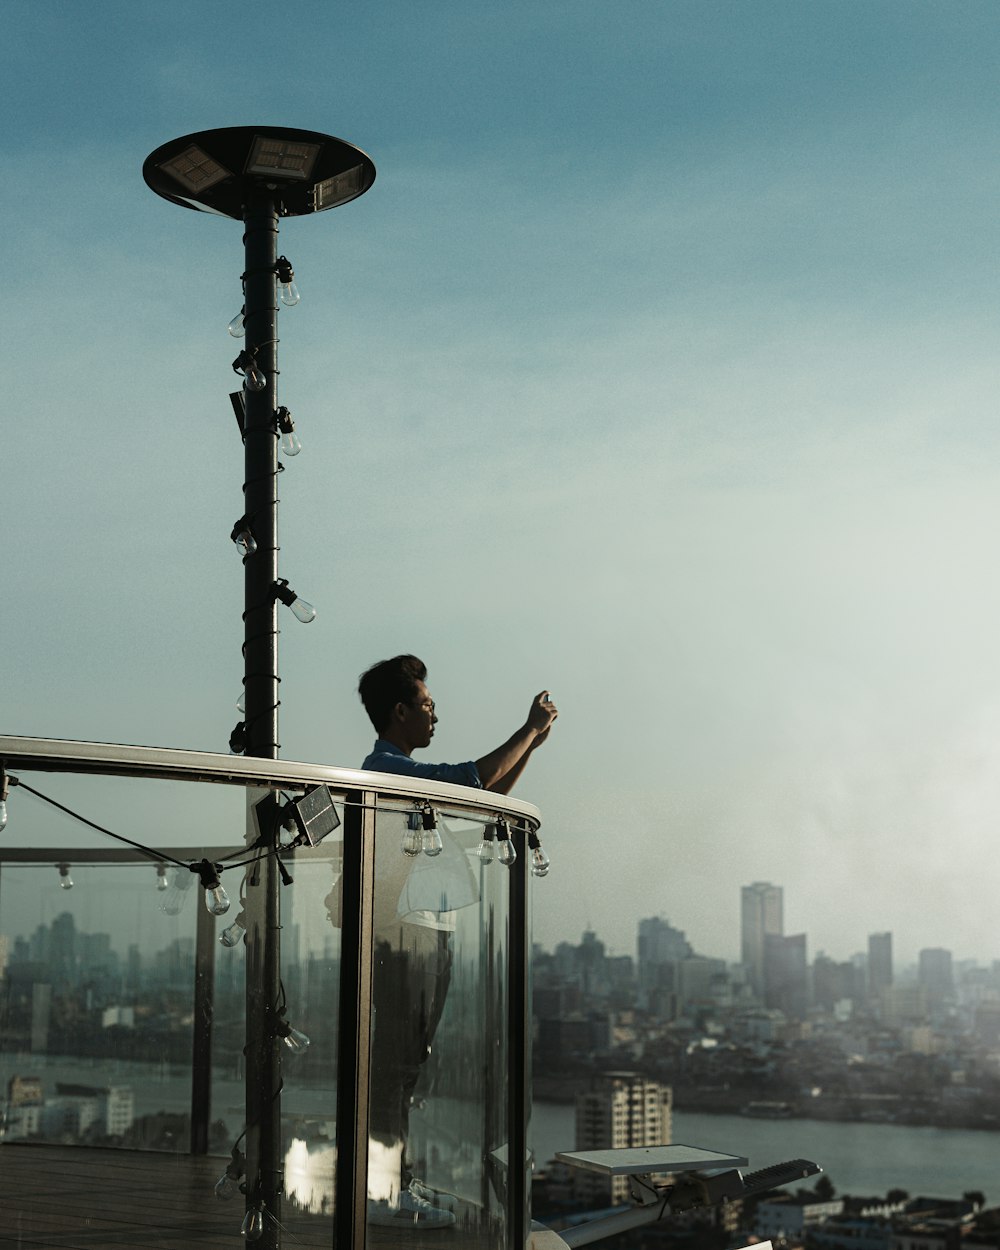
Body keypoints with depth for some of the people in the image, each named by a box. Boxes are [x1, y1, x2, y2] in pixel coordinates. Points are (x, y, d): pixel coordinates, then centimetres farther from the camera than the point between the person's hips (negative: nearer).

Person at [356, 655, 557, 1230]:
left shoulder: (414, 772, 20)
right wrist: (529, 730, -10)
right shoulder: (384, 767, -11)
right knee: (395, 1058, -8)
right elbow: (476, 776, -21)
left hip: (432, 931, 10)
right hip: (404, 931, -10)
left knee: (409, 1059, 12)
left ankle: (399, 1177, 19)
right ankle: (381, 1190, -4)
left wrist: (532, 743, 17)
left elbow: (489, 795, 26)